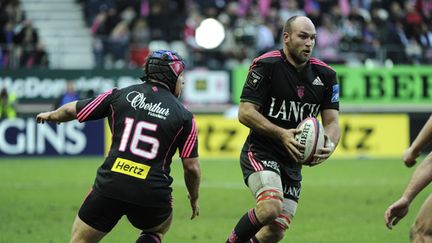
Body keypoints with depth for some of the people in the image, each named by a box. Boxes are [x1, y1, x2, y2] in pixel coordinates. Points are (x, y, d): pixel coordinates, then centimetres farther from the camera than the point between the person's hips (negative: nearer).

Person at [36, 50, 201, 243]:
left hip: (110, 184, 0)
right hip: (152, 193, 0)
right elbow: (191, 166, 2)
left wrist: (51, 115, 39)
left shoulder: (120, 95, 7)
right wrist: (194, 198, 21)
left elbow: (72, 110, 17)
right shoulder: (184, 116, 3)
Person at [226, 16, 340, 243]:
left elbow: (332, 121, 5)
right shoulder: (266, 65, -11)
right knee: (270, 208, -30)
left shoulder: (325, 75, 4)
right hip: (260, 153, -6)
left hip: (293, 163, 6)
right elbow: (245, 113, -14)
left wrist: (329, 145, -19)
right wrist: (282, 134, -26)